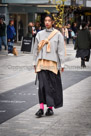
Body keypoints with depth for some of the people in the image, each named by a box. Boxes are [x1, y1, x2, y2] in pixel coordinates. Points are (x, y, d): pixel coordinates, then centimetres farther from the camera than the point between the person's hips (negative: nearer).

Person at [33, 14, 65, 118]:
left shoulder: (57, 34, 1)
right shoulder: (40, 34, 10)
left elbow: (61, 50, 1)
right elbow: (36, 49, 15)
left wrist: (62, 64, -3)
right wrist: (35, 62, 12)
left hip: (53, 63, -2)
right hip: (41, 63, 2)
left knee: (52, 86, 2)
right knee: (42, 85, -5)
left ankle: (50, 108, 11)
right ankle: (41, 108, -5)